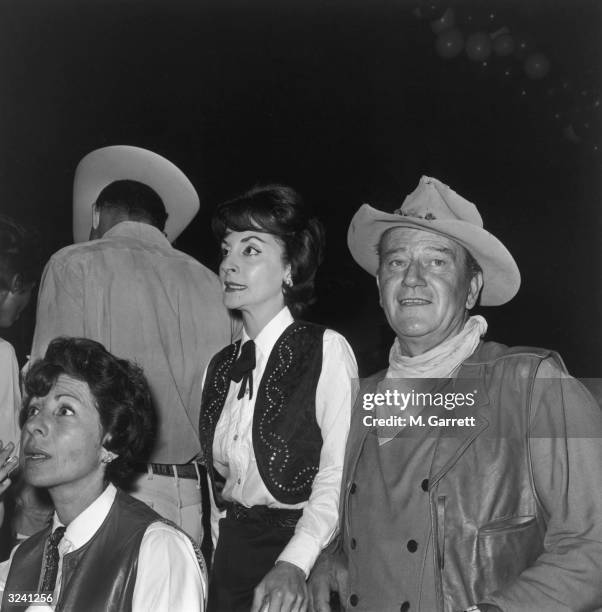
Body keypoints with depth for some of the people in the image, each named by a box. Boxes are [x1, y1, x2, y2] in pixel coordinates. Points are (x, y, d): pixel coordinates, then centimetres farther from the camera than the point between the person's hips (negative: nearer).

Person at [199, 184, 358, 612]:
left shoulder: (325, 349, -10)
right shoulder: (220, 366, 8)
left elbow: (338, 472, -17)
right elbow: (219, 476, 11)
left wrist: (294, 564, -28)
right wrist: (213, 560, -1)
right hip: (231, 554, 5)